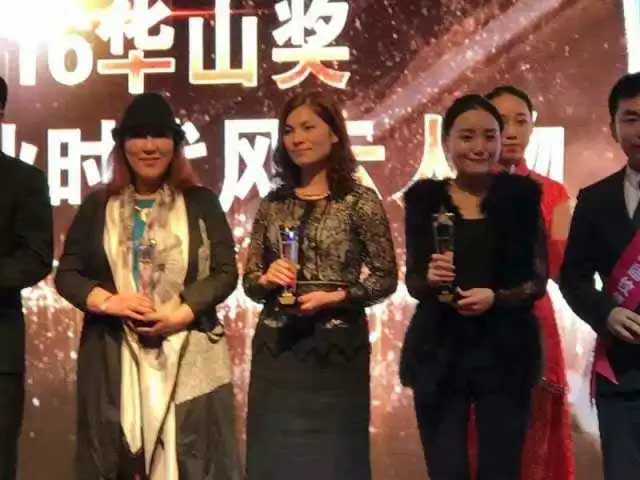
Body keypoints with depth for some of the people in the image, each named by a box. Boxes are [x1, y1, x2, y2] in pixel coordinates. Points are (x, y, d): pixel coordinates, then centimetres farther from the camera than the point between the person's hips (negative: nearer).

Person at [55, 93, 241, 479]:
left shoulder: (201, 202, 7)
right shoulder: (98, 206, 10)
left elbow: (226, 272, 3)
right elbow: (67, 273, 9)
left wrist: (181, 313, -12)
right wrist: (105, 301, -11)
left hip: (189, 357, -1)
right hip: (113, 358, 1)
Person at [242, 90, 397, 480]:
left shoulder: (360, 201, -5)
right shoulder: (274, 203, 7)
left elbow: (386, 278, -3)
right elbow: (250, 280, 10)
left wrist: (337, 297, -16)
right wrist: (268, 279, -12)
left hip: (336, 349, -3)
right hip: (276, 347, 4)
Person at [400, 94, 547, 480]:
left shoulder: (522, 194, 1)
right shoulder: (425, 198, 3)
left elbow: (538, 280, 0)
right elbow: (413, 280, 4)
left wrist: (495, 297, -18)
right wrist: (431, 279, -18)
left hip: (505, 353, -1)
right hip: (439, 355, 1)